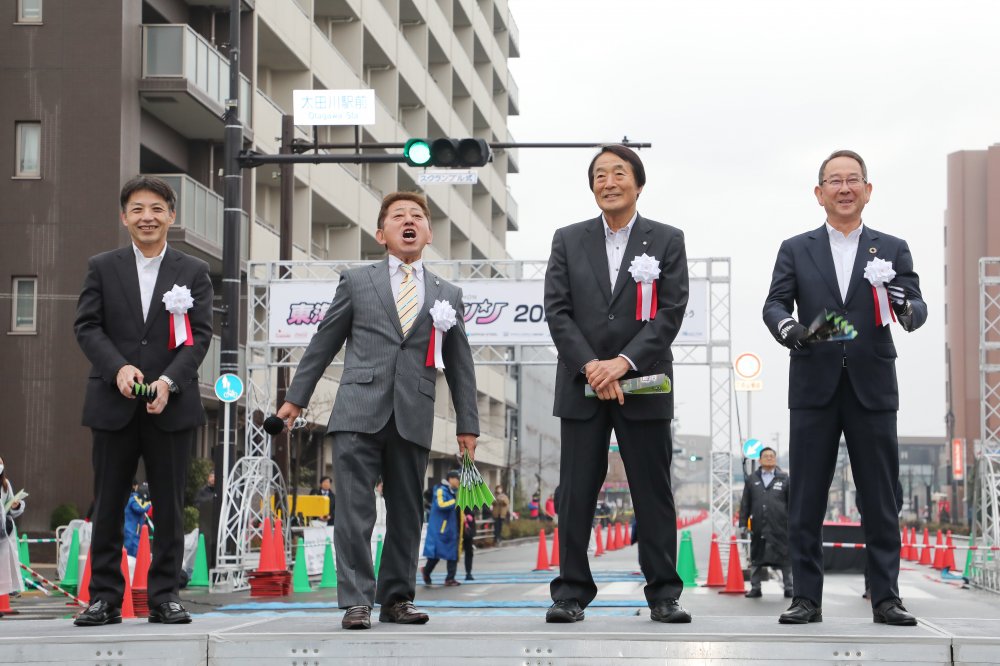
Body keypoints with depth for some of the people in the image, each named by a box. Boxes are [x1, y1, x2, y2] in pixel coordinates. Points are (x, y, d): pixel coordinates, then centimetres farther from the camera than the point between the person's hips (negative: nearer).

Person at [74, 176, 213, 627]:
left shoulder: (193, 272, 8)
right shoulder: (102, 268, 9)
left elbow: (200, 335, 0)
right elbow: (87, 327, 1)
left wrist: (169, 381, -15)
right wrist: (119, 368, -16)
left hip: (172, 405, 0)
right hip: (114, 404, 0)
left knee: (169, 505, 3)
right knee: (107, 505, 3)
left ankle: (164, 596, 10)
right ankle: (104, 598, 9)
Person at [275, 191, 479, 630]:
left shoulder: (447, 295, 15)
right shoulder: (357, 282, 11)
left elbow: (459, 364, 16)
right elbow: (323, 343, 14)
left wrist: (467, 424, 11)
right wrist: (296, 397, 12)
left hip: (413, 419, 2)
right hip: (359, 412, -2)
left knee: (406, 514, 6)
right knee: (355, 511, -6)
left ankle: (396, 598, 16)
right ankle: (357, 601, -4)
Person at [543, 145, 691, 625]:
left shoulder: (667, 241, 5)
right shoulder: (568, 241, 9)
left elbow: (671, 311, -4)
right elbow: (557, 310, 1)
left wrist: (623, 362, -14)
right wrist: (591, 366, -11)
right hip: (582, 386, 1)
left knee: (654, 493, 2)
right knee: (575, 494, 2)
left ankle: (664, 595, 8)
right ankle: (571, 593, 7)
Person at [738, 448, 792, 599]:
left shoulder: (784, 478, 5)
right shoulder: (751, 480, 10)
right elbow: (745, 503, 10)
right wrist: (743, 523, 4)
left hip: (780, 527, -2)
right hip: (758, 527, 2)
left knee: (785, 558, 1)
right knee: (756, 559, 7)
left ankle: (789, 588, 9)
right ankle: (755, 588, 16)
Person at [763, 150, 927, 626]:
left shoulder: (892, 250, 10)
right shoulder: (795, 250, 10)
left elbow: (917, 309, 0)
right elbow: (775, 302, 0)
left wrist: (907, 309, -24)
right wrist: (785, 325, -23)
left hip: (872, 389, 0)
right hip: (814, 388, 0)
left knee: (881, 500, 2)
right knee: (806, 501, 1)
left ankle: (885, 598, 7)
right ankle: (807, 599, 6)